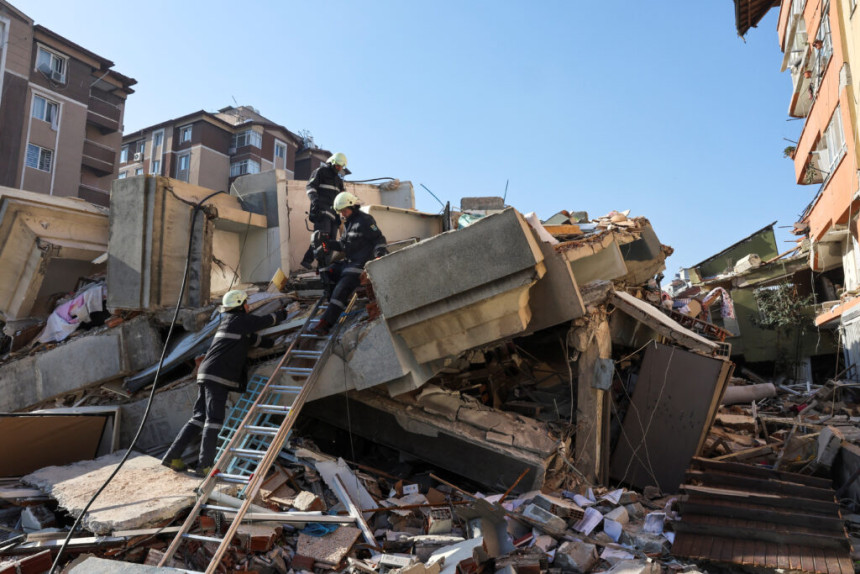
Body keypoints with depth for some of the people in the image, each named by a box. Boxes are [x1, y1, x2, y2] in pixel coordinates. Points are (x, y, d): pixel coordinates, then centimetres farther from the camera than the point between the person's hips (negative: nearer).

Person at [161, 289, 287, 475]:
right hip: (218, 377, -9)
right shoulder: (241, 320, -4)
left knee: (199, 417, 11)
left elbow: (253, 339, 35)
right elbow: (265, 321, 7)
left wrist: (274, 343, 40)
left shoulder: (229, 321, 24)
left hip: (206, 375, 9)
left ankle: (172, 456, 13)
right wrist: (280, 314, 27)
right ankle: (205, 464, -6)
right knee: (214, 419, -8)